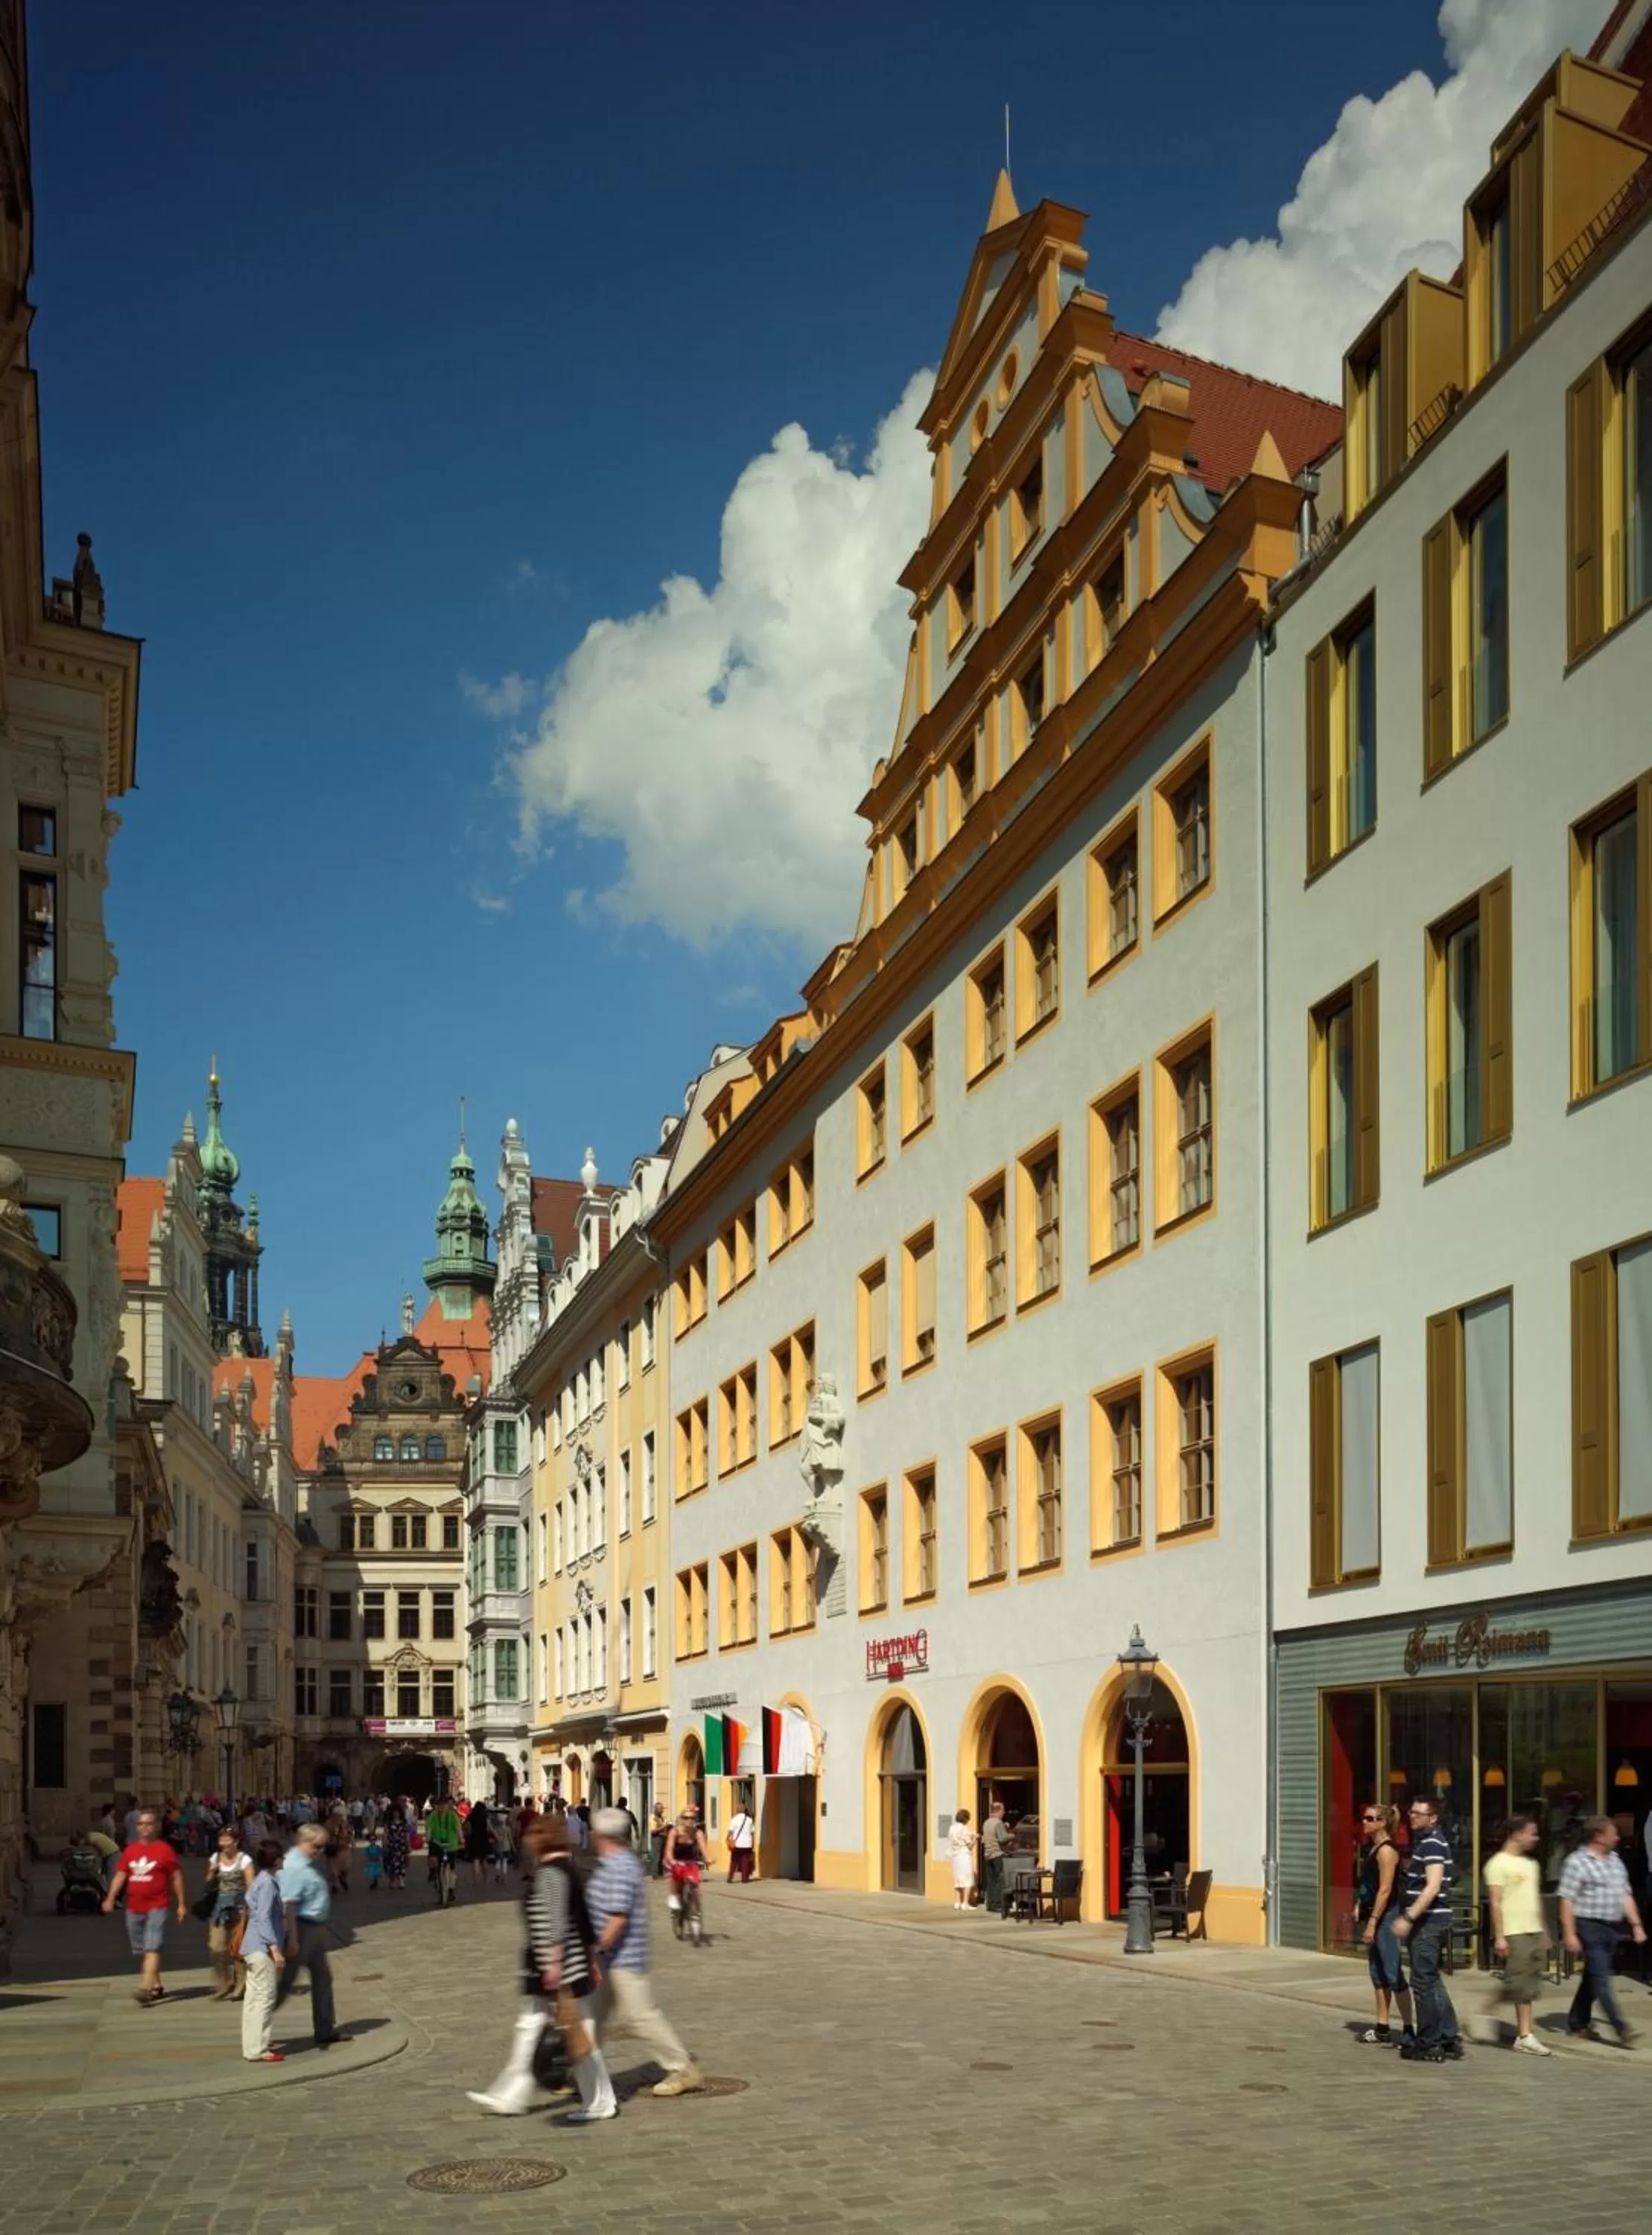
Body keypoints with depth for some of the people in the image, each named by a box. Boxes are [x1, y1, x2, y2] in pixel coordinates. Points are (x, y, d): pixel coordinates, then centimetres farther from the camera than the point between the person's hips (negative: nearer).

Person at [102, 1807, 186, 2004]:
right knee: (140, 1951, 14)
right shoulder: (130, 1851, 10)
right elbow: (120, 1875, 9)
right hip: (134, 1908, 6)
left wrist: (181, 1904, -1)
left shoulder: (165, 1850, -4)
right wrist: (110, 1898, -4)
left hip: (157, 1908, -6)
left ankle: (145, 1989, -23)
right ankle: (156, 1985, 29)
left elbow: (176, 1877, 0)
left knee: (152, 1949, -15)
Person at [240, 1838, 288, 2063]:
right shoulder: (268, 1882, -14)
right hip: (262, 1948, -10)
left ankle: (253, 2047, 17)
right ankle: (258, 2050, -8)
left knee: (254, 1998, 12)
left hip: (254, 1948, 10)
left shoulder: (262, 1880, 15)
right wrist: (275, 1948, -23)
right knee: (265, 1998, -8)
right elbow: (264, 1918, -20)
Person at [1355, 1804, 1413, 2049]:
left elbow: (1385, 1890, -20)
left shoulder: (1386, 1850, -15)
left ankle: (1409, 2030, -6)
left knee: (1393, 1973, -8)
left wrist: (1372, 1923, -22)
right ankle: (1382, 2029, 19)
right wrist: (1360, 1907, 13)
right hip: (1373, 1915, 10)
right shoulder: (1372, 1847, 14)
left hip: (1385, 1917, -10)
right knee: (1377, 1972, 13)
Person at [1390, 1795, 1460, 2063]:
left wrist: (1408, 1918, -26)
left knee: (1424, 1983, -4)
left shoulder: (1432, 1843, -15)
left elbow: (1433, 1887, -23)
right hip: (1429, 1921, 10)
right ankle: (1450, 2039, 18)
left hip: (1429, 1921, -10)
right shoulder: (1423, 1841, 17)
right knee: (1432, 1982, 15)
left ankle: (1429, 2045, 1)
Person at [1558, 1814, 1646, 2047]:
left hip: (1612, 1929, 8)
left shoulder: (1616, 1861, 14)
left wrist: (1637, 1925, 12)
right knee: (1601, 1979, -9)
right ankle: (1621, 2029, -14)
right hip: (1590, 1927, -8)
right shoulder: (1578, 1862, -10)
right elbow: (1567, 1900, -13)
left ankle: (1577, 2023, 23)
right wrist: (1570, 1934, -17)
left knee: (1592, 1977, 13)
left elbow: (1626, 1896, 19)